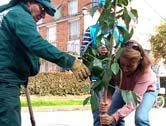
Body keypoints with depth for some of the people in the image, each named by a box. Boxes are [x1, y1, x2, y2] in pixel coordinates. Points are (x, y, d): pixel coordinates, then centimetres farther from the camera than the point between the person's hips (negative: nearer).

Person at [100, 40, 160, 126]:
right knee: (110, 116, -12)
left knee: (140, 118, -26)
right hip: (124, 88, 3)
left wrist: (114, 117, -55)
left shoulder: (145, 72, -41)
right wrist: (105, 103, -51)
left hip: (148, 88, -3)